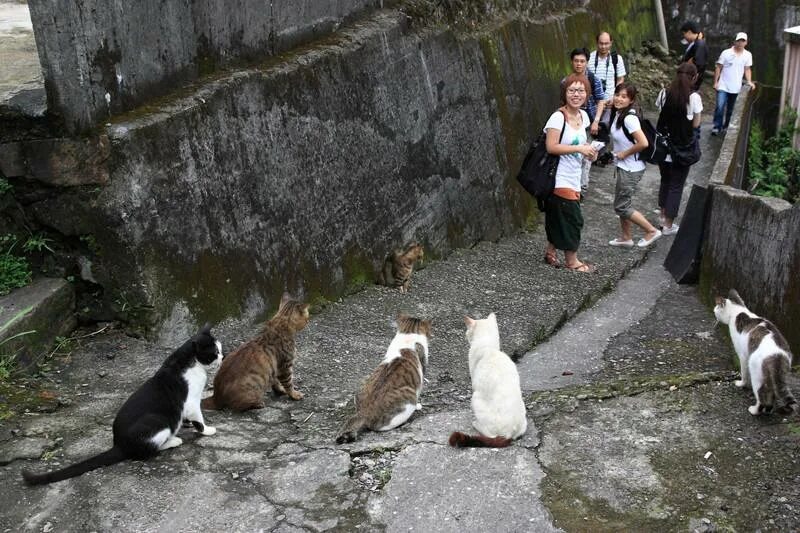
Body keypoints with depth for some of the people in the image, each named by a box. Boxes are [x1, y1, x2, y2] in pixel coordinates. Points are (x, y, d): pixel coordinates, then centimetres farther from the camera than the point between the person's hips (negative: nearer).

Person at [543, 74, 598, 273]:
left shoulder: (583, 115, 8)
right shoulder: (558, 117, -16)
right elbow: (551, 147, -22)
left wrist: (589, 150, 3)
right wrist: (579, 148, -22)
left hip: (574, 179, 7)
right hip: (560, 179, -7)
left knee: (558, 217, 16)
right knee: (572, 218, -1)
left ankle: (551, 252, 31)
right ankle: (572, 260, 14)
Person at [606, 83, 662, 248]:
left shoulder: (629, 118, -24)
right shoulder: (617, 114, 3)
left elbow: (643, 143, -32)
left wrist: (625, 154, -19)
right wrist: (618, 164, 14)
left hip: (631, 169, -9)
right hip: (623, 167, 9)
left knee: (621, 207, 0)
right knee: (622, 203, 18)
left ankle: (652, 231, 13)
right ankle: (625, 238, 32)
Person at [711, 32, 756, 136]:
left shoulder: (748, 55, 0)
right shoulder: (726, 53, -8)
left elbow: (747, 69, 8)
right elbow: (718, 68, -3)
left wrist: (749, 81, -6)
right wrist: (715, 82, -7)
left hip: (736, 88, 3)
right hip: (723, 86, -3)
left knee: (731, 109, 13)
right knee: (720, 107, -12)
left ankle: (727, 126, 28)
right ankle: (717, 127, 0)